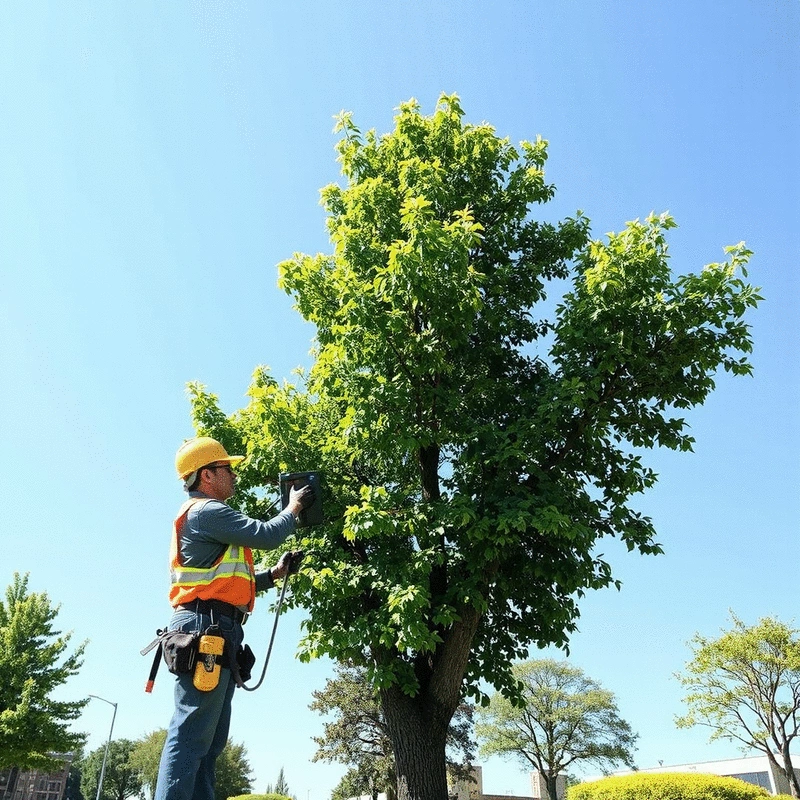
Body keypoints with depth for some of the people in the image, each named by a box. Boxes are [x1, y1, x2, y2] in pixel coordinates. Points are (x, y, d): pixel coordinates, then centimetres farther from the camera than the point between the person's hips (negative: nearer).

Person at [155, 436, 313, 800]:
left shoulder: (209, 517, 27)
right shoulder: (206, 511, -6)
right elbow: (265, 535, -13)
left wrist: (274, 574, 19)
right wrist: (293, 508, 5)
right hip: (205, 627, -11)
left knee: (210, 739, 9)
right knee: (191, 734, -14)